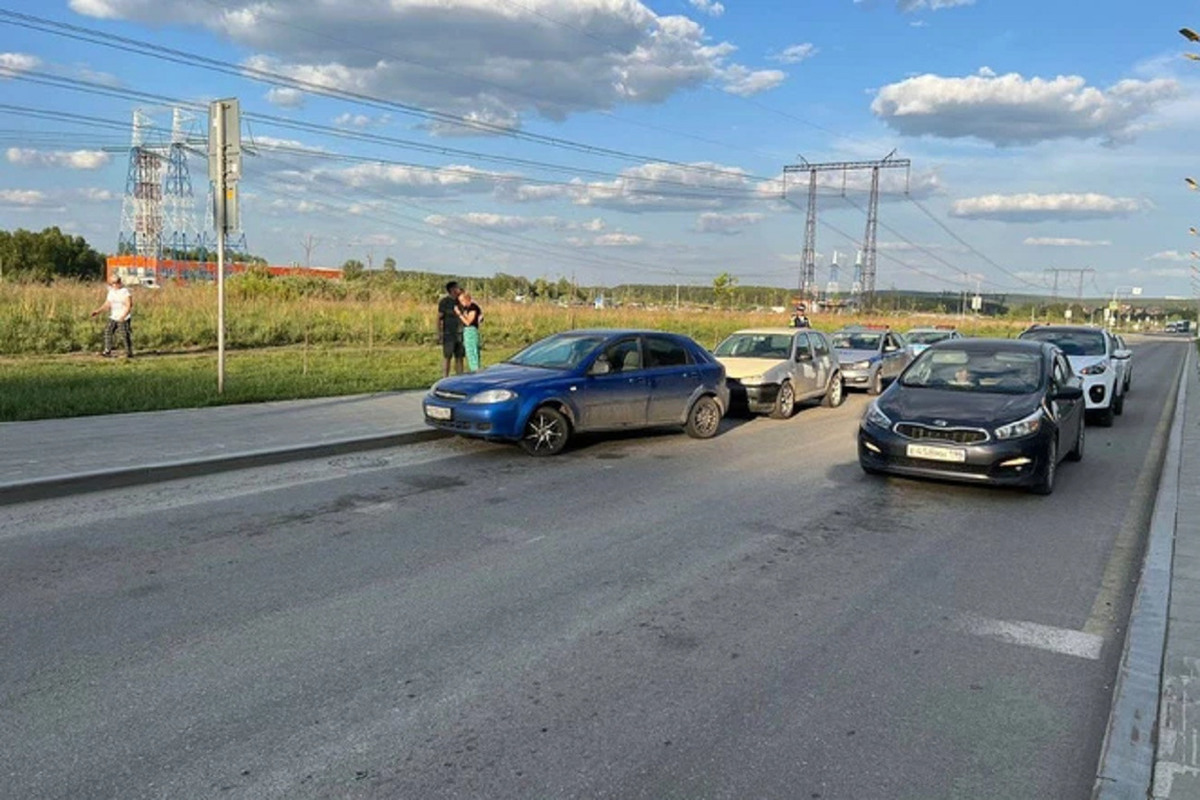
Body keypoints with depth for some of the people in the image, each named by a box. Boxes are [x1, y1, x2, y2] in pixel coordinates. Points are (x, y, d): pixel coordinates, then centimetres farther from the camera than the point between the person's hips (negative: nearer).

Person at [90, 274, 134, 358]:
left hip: (123, 319, -7)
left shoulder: (125, 292, -11)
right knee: (108, 331, -2)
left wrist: (123, 316, -27)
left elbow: (129, 305, -17)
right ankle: (107, 352, -1)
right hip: (113, 317, 7)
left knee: (126, 335, -4)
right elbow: (107, 304, 17)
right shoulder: (111, 292, 11)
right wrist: (98, 310, 7)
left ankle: (129, 353, 6)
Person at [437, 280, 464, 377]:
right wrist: (439, 334, -15)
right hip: (448, 334, -6)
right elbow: (439, 318, -9)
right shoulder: (444, 301, -8)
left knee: (459, 357, 5)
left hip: (459, 334, 6)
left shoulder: (458, 301, 10)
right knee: (447, 357, -5)